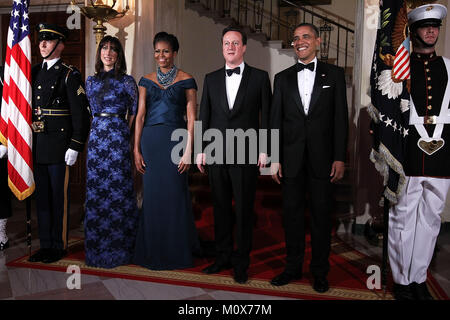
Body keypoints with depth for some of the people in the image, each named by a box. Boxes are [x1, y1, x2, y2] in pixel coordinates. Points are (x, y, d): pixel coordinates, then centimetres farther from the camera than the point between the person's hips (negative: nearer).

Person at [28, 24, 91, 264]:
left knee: (58, 197, 2)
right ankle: (45, 245, 23)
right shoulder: (33, 72, 14)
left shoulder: (69, 75, -4)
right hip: (36, 147, 6)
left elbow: (81, 113, -9)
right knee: (41, 196, 12)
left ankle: (58, 246, 15)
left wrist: (75, 147, -13)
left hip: (58, 146, -6)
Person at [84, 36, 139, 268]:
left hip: (118, 137, -4)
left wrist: (123, 132, 4)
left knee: (118, 187, -3)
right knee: (95, 188, 5)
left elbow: (134, 110, 5)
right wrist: (99, 128, 12)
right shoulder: (91, 81, 14)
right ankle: (96, 248, 17)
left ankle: (118, 248, 10)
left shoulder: (126, 81, 1)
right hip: (96, 137, 4)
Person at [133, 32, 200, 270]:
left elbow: (191, 118, -2)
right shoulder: (146, 80, 11)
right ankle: (152, 252, 23)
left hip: (176, 139, -3)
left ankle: (176, 253, 17)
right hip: (150, 140, 3)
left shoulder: (186, 80, 2)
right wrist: (136, 149, 0)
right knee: (152, 194, 7)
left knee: (174, 194, 1)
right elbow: (140, 116, 7)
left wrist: (188, 150, -10)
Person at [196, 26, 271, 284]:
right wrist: (201, 150, 5)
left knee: (244, 210, 4)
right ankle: (223, 257, 25)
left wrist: (264, 151, -5)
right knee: (221, 208, 11)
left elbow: (266, 116, 1)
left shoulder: (260, 77, 3)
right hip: (216, 155, 3)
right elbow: (204, 116, 10)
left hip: (246, 155, -3)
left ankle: (241, 262, 18)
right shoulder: (211, 78, 11)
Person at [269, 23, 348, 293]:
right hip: (291, 159, 2)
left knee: (322, 214, 7)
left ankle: (320, 271, 22)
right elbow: (275, 120, 6)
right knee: (292, 213, 9)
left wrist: (340, 158, -6)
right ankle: (294, 266, 24)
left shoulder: (334, 74, 5)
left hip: (322, 158, -1)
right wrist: (274, 159, 0)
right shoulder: (283, 78, 9)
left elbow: (341, 118, 0)